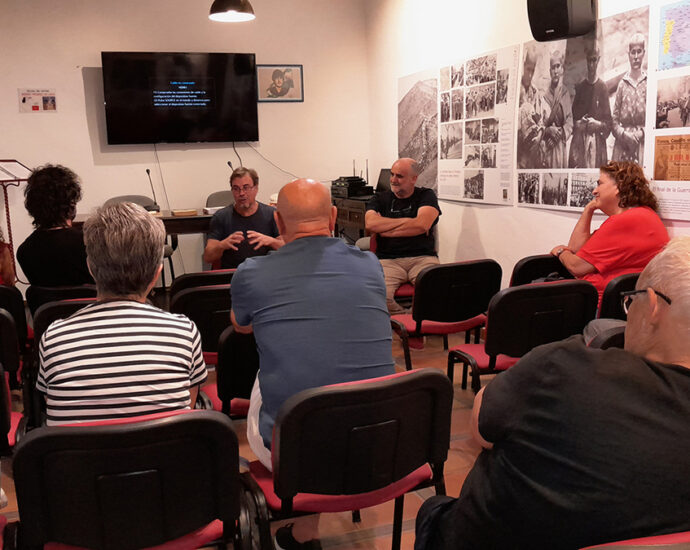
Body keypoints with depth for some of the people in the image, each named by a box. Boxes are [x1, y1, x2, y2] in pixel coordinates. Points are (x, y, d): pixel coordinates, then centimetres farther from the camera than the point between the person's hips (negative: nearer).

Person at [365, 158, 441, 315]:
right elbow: (370, 224, -3)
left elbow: (422, 225, -6)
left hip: (423, 257, -1)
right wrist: (407, 221, 0)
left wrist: (385, 229, 0)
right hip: (388, 260, 1)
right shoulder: (380, 199, 18)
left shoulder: (426, 196, 13)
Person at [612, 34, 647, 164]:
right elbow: (614, 120, 7)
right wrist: (624, 134, -9)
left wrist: (642, 133, -10)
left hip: (643, 143, -1)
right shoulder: (622, 84, 8)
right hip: (622, 144, 1)